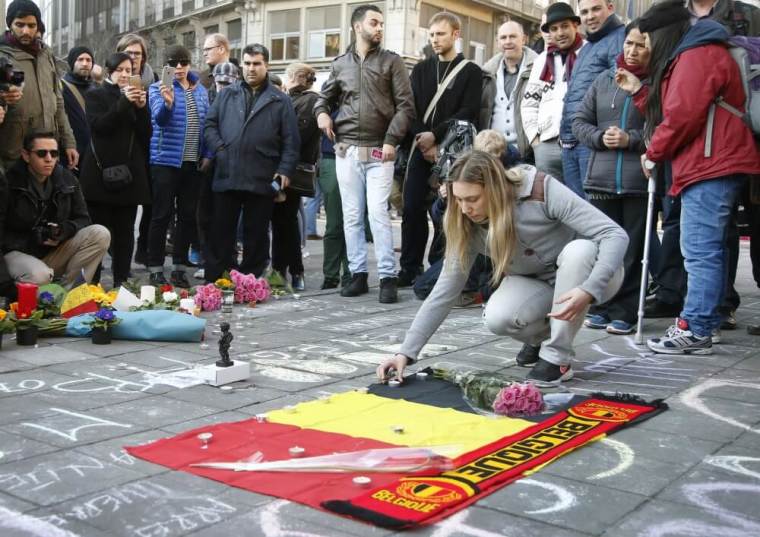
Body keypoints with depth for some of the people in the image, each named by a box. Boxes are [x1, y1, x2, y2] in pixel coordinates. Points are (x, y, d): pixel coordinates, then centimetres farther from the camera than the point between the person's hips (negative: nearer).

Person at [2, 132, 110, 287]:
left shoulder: (67, 179, 2)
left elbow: (83, 219, 6)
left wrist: (65, 230, -15)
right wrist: (34, 239, -22)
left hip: (56, 252, 5)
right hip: (19, 252, -5)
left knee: (100, 234, -18)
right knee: (39, 277, -39)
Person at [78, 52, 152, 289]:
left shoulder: (138, 96, 17)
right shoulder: (96, 96, 7)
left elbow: (146, 134, 8)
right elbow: (98, 125, -10)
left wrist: (141, 108, -8)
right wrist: (124, 102, -17)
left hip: (130, 171, 3)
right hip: (102, 170, -3)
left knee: (125, 230, 2)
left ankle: (122, 279, 5)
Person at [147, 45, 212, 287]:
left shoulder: (201, 91, 11)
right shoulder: (158, 88, -2)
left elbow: (207, 124, 13)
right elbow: (160, 118, -17)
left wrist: (208, 154, 4)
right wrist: (168, 102, -37)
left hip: (193, 163, 4)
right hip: (166, 161, -4)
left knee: (188, 216, 7)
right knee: (162, 215, -1)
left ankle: (179, 267, 17)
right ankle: (155, 269, 6)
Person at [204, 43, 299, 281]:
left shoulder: (280, 100, 6)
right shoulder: (227, 95, 13)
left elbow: (290, 140, 2)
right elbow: (210, 124, 13)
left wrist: (285, 170, -7)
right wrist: (220, 148, -4)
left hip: (262, 180, -1)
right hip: (226, 176, 2)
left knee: (256, 235, 6)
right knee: (221, 232, 6)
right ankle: (212, 281, 13)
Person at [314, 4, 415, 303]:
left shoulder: (392, 62, 6)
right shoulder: (340, 64, 13)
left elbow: (405, 105, 0)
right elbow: (325, 97, 26)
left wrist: (391, 140, -11)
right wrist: (322, 112, 2)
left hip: (379, 151, -3)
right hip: (346, 150, 3)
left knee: (378, 214, -11)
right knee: (351, 215, 5)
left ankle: (387, 277, -5)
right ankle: (358, 274, 13)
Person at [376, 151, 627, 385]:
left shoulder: (542, 190, -29)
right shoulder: (468, 227, -16)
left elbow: (615, 235, -31)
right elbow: (446, 289, -14)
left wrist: (588, 290, -46)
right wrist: (407, 351, -21)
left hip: (594, 275, -2)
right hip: (540, 285, 3)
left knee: (580, 249, -37)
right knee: (497, 318, -28)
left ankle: (557, 358, -23)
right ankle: (543, 337, 7)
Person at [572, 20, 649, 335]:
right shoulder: (604, 80, 12)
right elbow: (580, 122, 14)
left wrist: (631, 139, -15)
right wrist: (601, 137, -4)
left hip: (639, 182, -4)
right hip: (601, 179, 4)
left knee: (632, 249, 2)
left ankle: (624, 312, 10)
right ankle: (601, 306, 20)